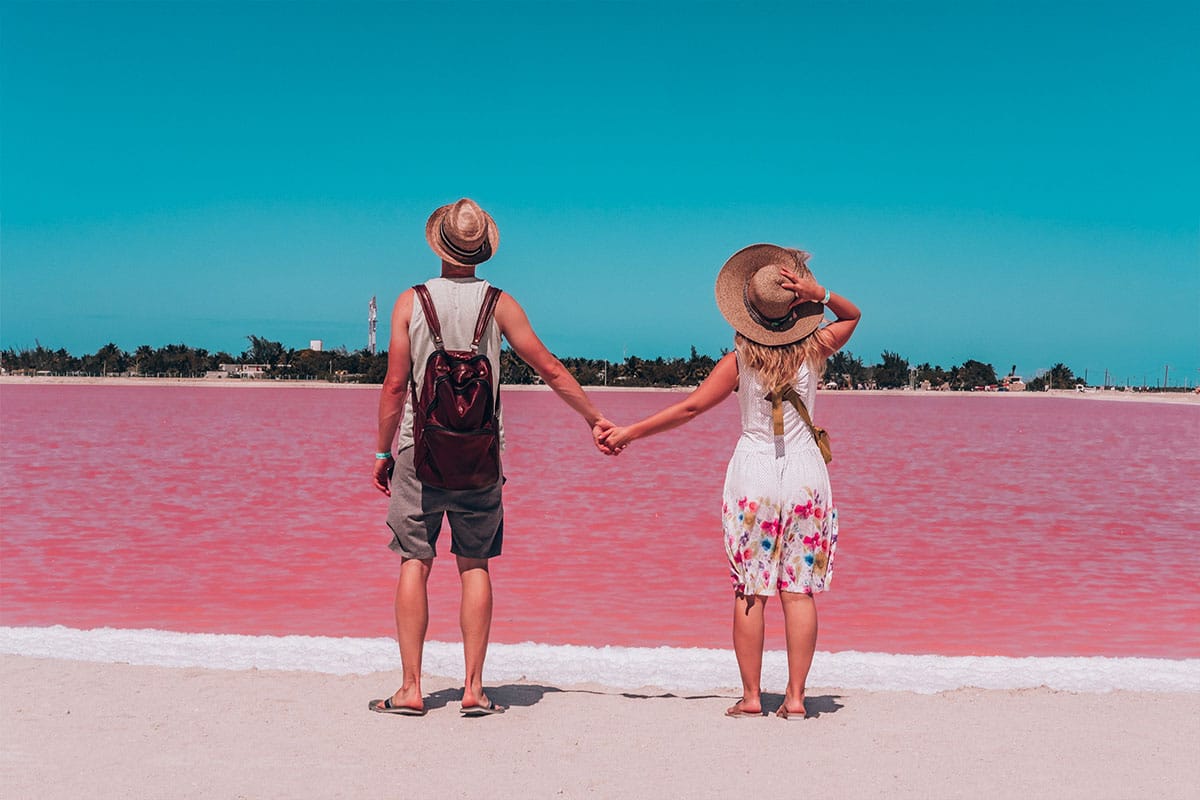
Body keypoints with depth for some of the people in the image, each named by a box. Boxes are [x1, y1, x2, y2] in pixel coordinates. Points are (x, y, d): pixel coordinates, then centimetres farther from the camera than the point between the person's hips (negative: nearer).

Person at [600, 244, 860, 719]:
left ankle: (751, 696, 9)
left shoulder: (741, 360, -7)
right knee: (799, 590, 4)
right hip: (805, 474, 2)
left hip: (752, 472, -1)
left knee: (749, 591, 4)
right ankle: (795, 697, 6)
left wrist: (629, 433, 3)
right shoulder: (814, 351, -2)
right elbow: (852, 316, 17)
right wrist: (821, 295, -4)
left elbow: (691, 407, -5)